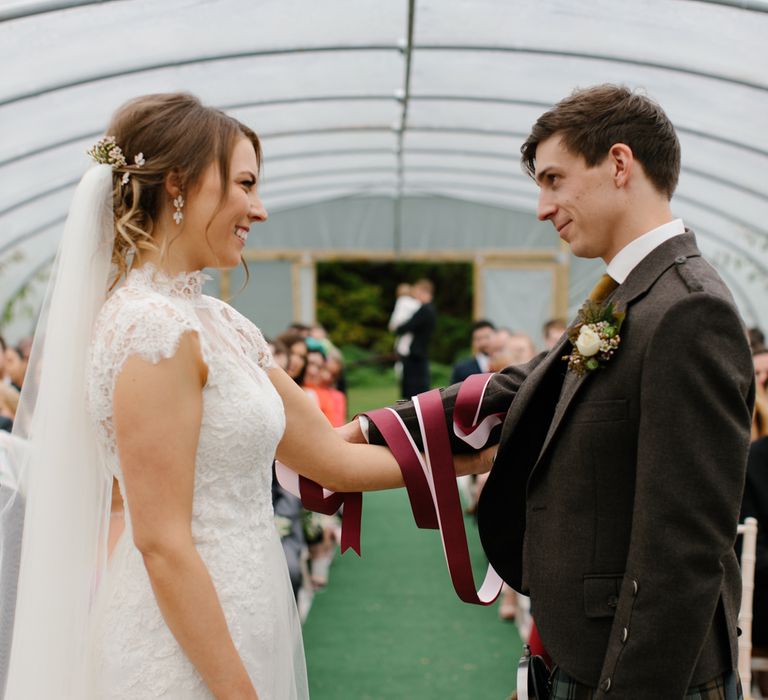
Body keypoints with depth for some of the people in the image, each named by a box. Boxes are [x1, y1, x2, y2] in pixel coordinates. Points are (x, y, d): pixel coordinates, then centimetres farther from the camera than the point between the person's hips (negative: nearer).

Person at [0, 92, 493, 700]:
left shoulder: (219, 324, 8)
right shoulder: (154, 325, -19)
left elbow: (332, 457, 11)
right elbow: (162, 541, -20)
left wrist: (479, 454, 12)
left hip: (235, 622, 9)